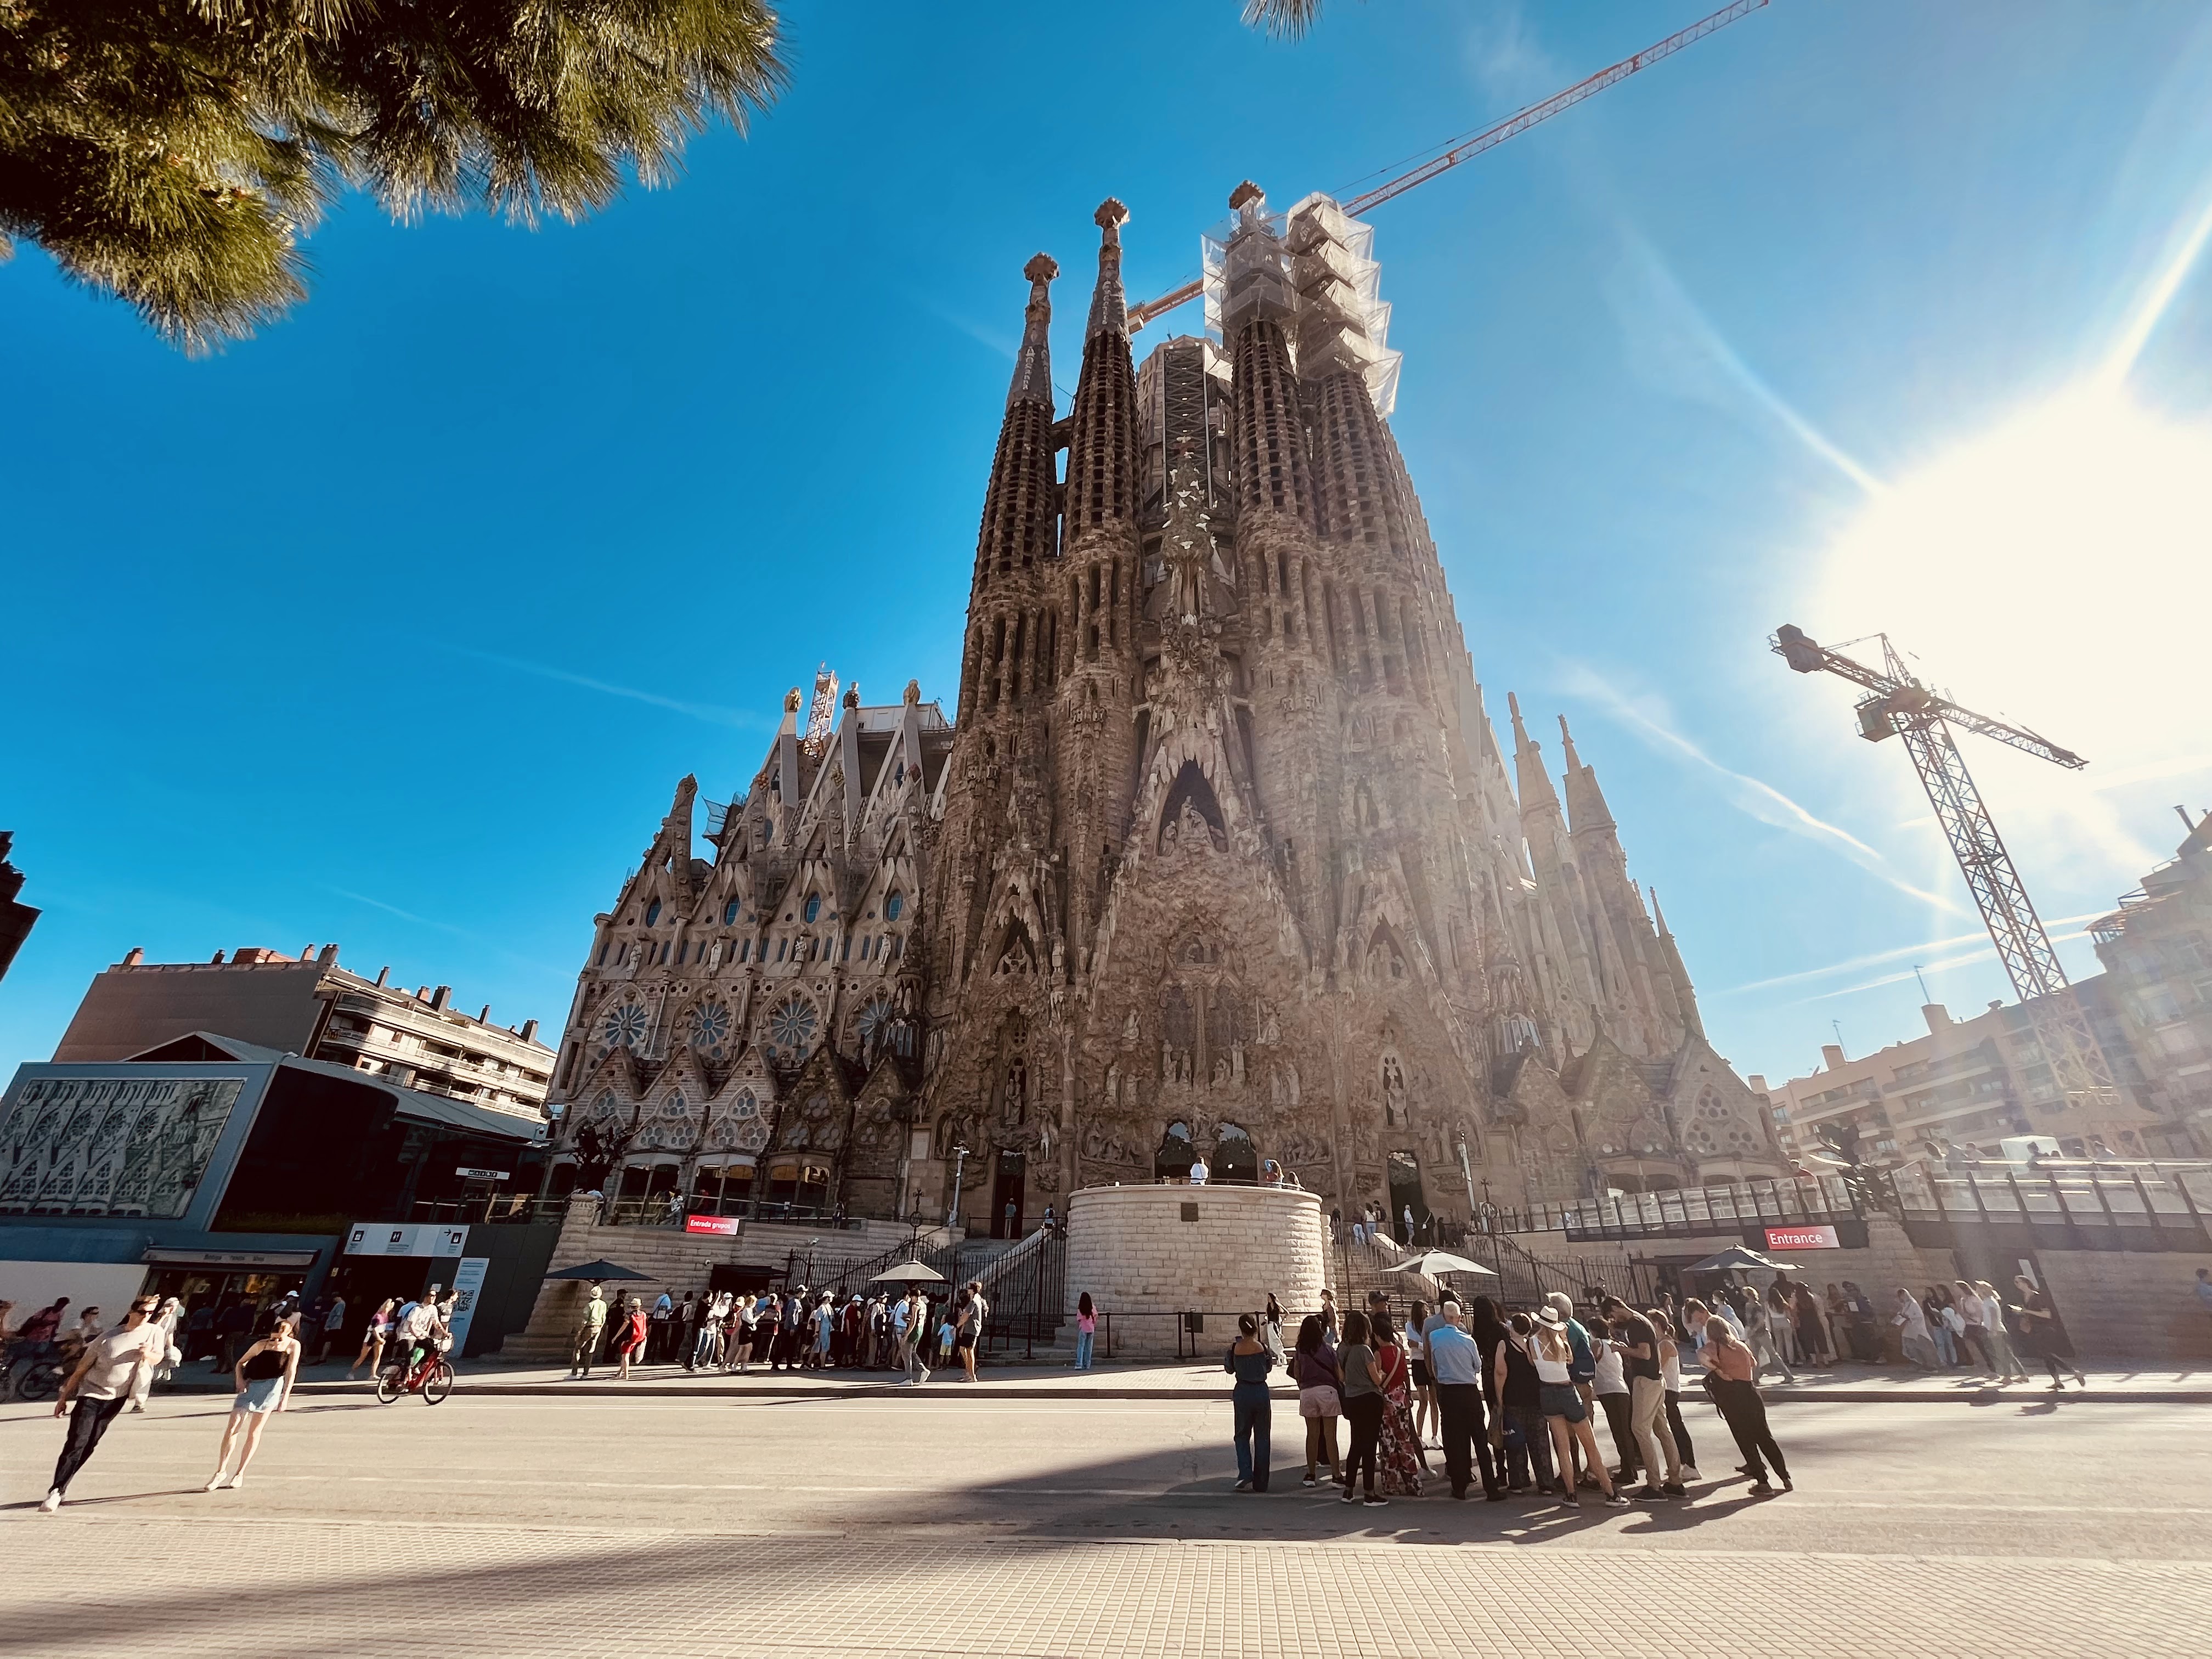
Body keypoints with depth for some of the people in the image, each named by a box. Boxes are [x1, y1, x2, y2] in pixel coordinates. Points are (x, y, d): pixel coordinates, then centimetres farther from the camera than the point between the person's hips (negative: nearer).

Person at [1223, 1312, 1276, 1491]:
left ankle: (1245, 1474, -2)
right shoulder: (1263, 1347, -11)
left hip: (1242, 1392, 0)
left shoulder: (1234, 1348, -10)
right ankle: (1260, 1482, 17)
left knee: (1242, 1436, 15)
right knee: (1262, 1438, 13)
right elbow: (1269, 1368, 7)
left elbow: (1229, 1370, 6)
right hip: (1261, 1392, 0)